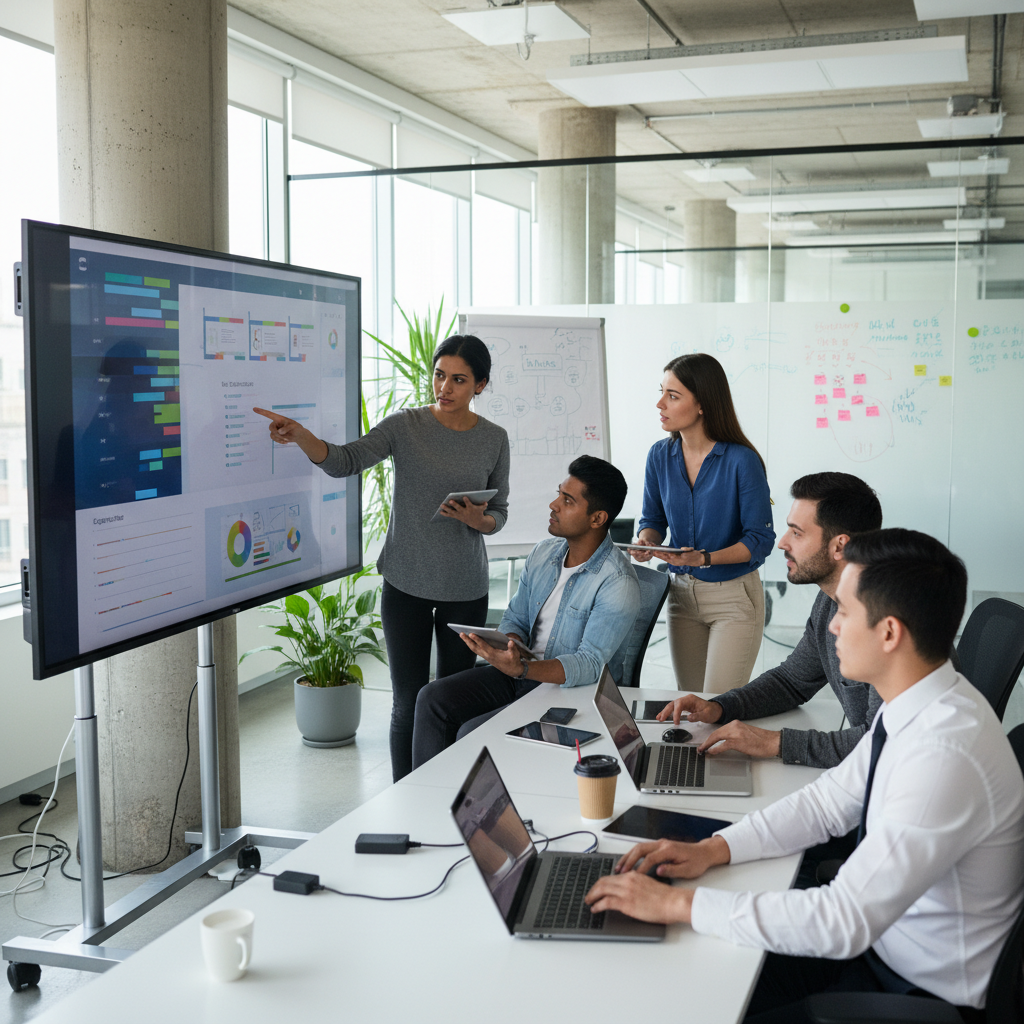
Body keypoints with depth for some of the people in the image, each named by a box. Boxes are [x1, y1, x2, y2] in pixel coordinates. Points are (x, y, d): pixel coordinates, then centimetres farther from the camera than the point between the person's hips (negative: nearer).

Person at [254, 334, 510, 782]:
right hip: (406, 585, -2)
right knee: (409, 703, 1)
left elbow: (499, 513, 8)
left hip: (466, 590, 2)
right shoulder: (405, 426, -6)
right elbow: (345, 461, -21)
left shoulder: (494, 439, 0)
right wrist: (299, 435, -39)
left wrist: (477, 518, -15)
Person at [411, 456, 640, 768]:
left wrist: (521, 669, -40)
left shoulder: (617, 584, -20)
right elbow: (515, 619, 14)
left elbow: (589, 666, -26)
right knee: (433, 699, -7)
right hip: (525, 672, 8)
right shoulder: (543, 554, 4)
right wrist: (510, 649, -11)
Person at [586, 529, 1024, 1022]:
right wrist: (713, 848, -3)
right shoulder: (915, 706, -3)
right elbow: (828, 801, 9)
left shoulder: (945, 756, -33)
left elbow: (844, 922, -33)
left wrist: (679, 902, -28)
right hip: (877, 941, 8)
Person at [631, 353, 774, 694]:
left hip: (734, 598, -5)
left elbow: (760, 540, -14)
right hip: (682, 592, 5)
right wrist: (646, 543, -13)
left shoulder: (742, 461, -17)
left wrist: (705, 558, -27)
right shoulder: (660, 455, -2)